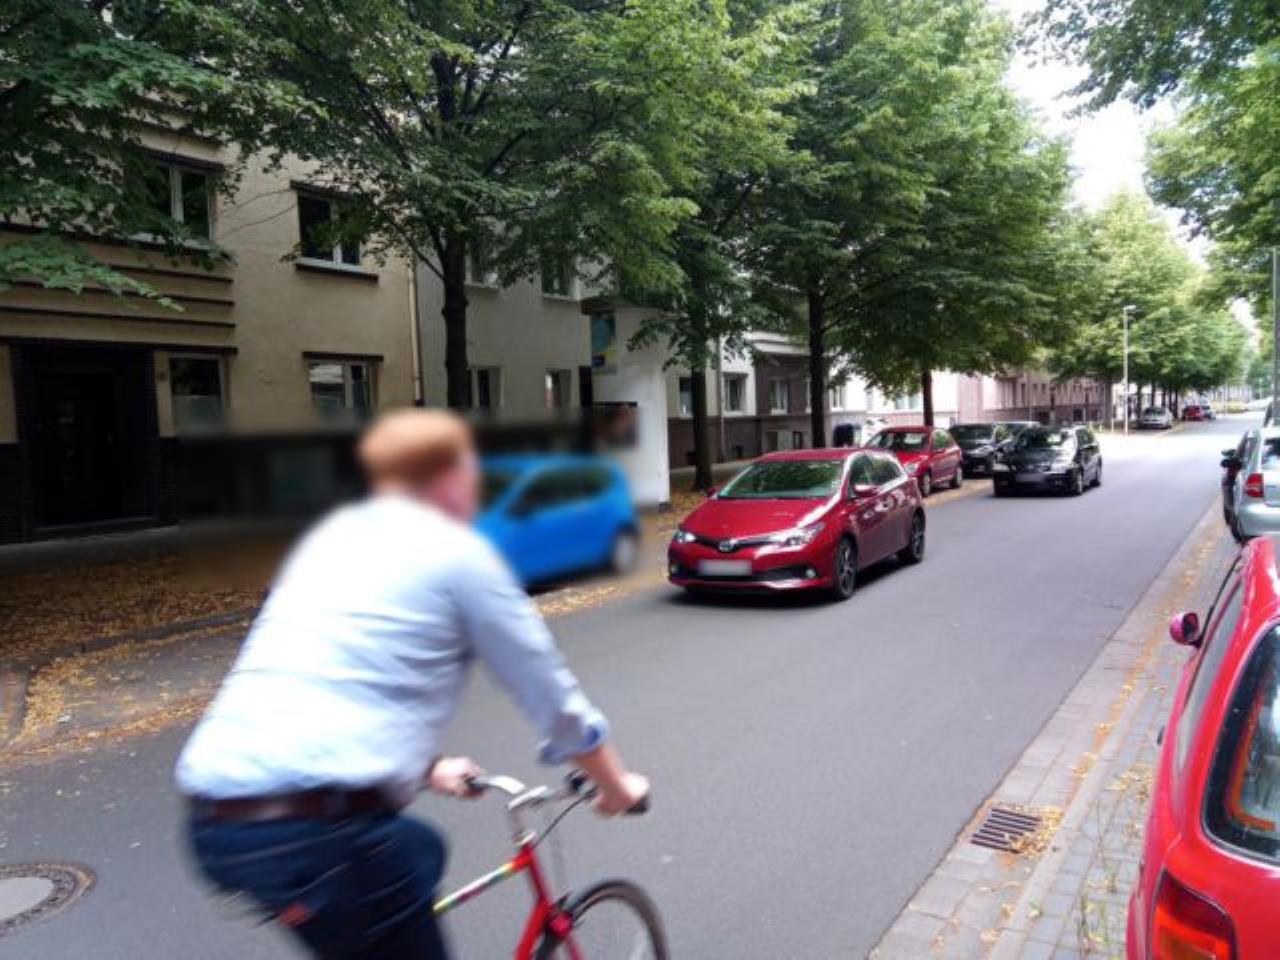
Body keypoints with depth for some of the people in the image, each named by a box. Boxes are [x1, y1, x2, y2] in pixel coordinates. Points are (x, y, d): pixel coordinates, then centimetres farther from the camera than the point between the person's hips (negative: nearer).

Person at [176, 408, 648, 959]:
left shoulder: (332, 536, 20)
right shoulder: (457, 553, 0)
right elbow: (552, 696, 5)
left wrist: (425, 767, 43)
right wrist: (616, 785, 21)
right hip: (313, 825, -8)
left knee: (417, 851, 28)